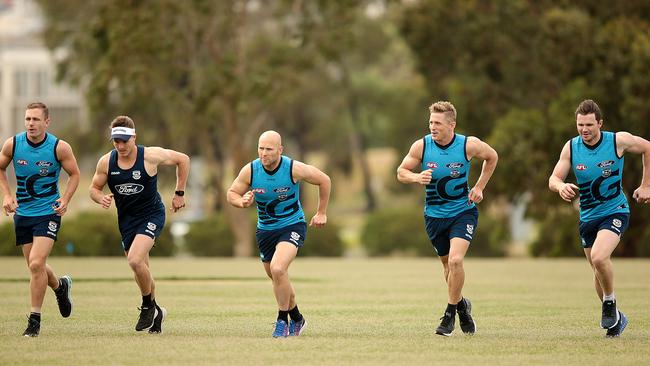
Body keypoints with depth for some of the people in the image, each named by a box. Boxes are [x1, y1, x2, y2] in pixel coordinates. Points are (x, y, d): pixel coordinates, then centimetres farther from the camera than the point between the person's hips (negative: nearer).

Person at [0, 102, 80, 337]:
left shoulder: (59, 148, -12)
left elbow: (74, 174, 2)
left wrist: (65, 199, -12)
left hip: (48, 213, -4)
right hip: (22, 212, 4)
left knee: (36, 264, -17)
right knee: (35, 266, 12)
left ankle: (34, 320, -6)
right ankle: (60, 287, 46)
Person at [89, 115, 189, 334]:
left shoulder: (151, 156, -15)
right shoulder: (106, 162, -6)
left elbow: (182, 159, 0)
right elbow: (94, 188, 7)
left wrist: (180, 193, 2)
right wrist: (101, 198, -18)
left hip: (151, 215, -5)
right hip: (126, 219, 5)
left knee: (135, 260, -25)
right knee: (141, 270, 12)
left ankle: (148, 306, -3)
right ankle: (155, 313, 33)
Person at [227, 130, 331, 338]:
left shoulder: (294, 169, -19)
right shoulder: (250, 171, -12)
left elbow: (324, 180, -3)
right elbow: (231, 193, 1)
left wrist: (321, 213, 2)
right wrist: (242, 202, -22)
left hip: (292, 226, -5)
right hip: (265, 230, 5)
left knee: (278, 269, -27)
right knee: (277, 278, 15)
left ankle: (282, 320, -11)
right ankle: (297, 319, 39)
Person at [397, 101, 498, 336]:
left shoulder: (469, 145, -14)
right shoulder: (421, 146, -11)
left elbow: (492, 157, 6)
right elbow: (401, 172, 0)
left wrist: (479, 187, 0)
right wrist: (417, 177, -22)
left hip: (463, 211, -3)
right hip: (434, 215, 3)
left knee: (455, 260, -20)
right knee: (447, 264, 12)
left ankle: (450, 313, -6)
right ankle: (461, 304, 39)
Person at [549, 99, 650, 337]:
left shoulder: (618, 141, -13)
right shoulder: (571, 147, -5)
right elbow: (553, 179, -5)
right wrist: (561, 187, -30)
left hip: (615, 212, -4)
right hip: (587, 217, 4)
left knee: (599, 257, -28)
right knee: (599, 272, 10)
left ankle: (610, 303, -5)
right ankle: (615, 318, 30)